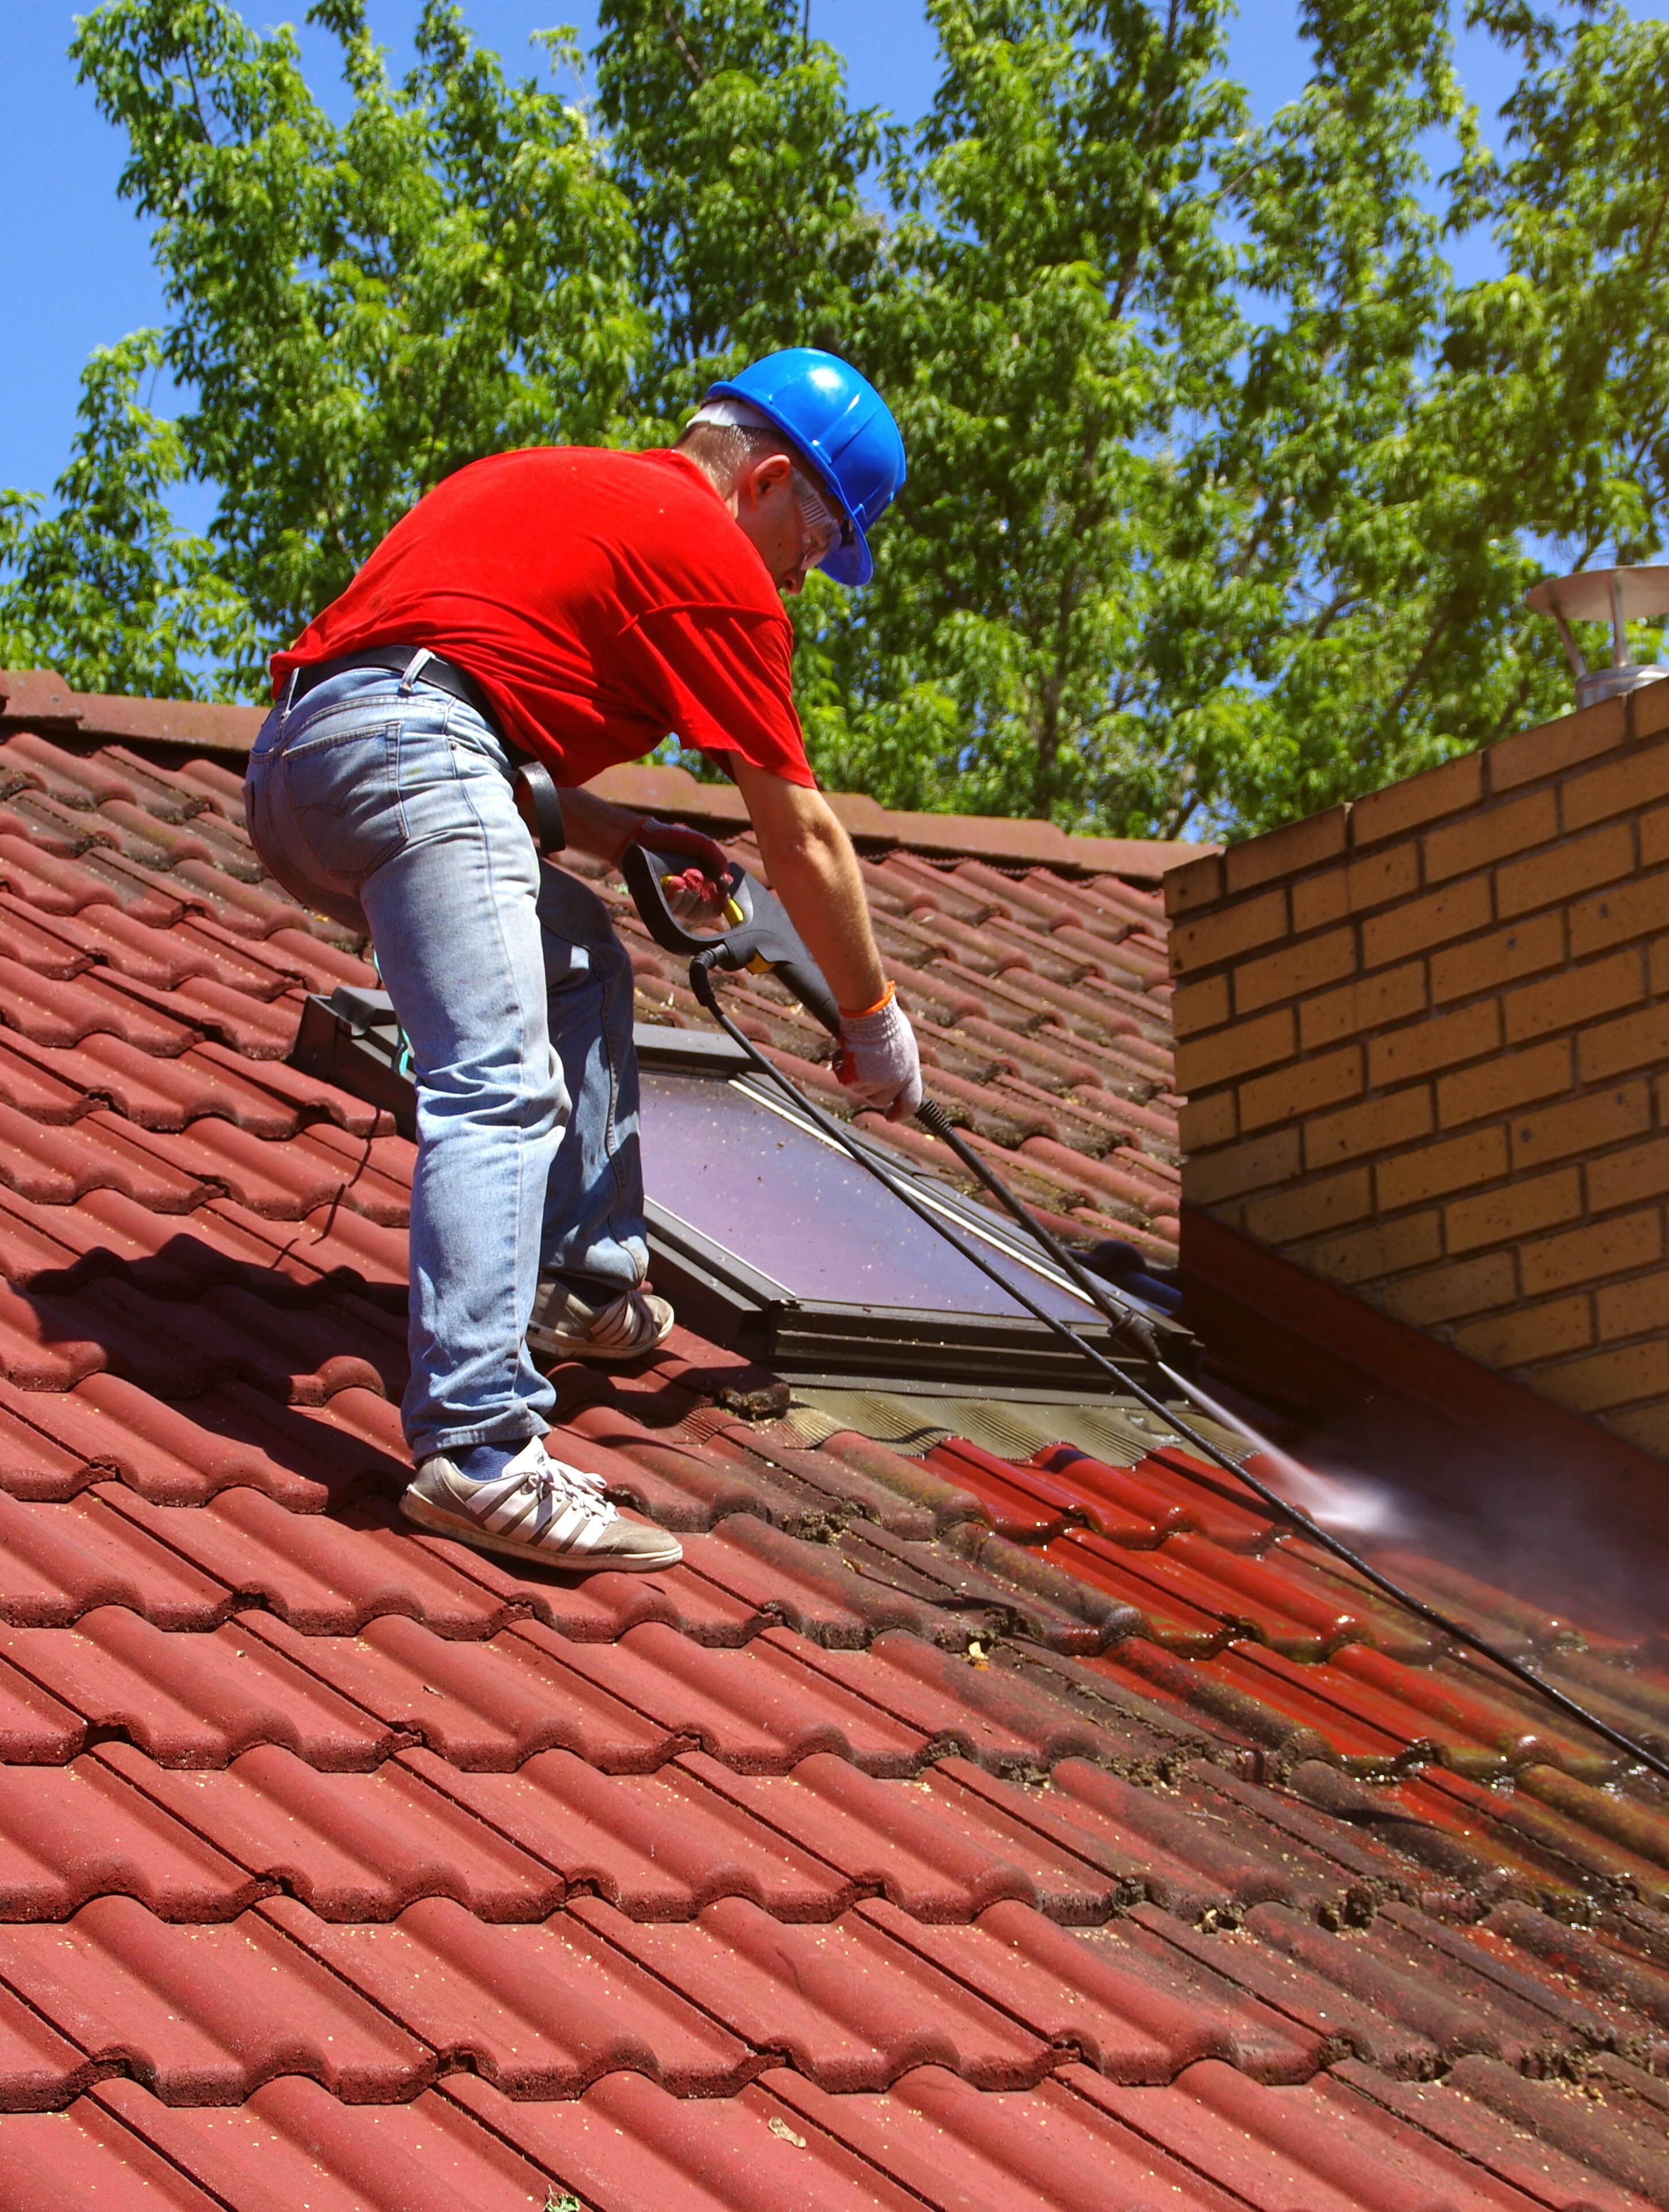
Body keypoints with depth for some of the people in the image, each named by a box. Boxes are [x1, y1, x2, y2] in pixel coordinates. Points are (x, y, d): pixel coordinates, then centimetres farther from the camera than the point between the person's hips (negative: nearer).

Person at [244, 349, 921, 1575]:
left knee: (580, 958, 27)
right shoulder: (712, 552, 7)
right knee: (503, 1093, -20)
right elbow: (802, 837, 9)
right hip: (408, 749, -10)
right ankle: (477, 1448, -33)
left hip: (292, 761, 10)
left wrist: (610, 828, 27)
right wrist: (874, 1022, 20)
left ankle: (584, 1285, 24)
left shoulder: (564, 486, 32)